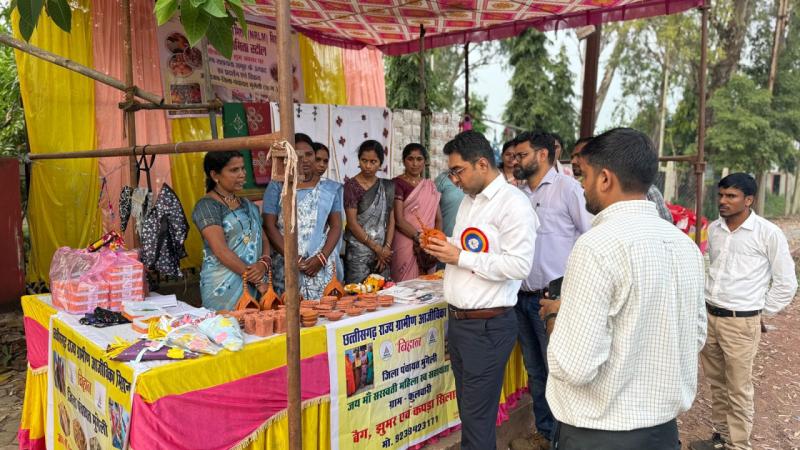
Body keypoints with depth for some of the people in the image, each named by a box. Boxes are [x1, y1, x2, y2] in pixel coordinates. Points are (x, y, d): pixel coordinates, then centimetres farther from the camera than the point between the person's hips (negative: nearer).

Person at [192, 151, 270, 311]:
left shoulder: (247, 205, 14)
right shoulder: (207, 206, -7)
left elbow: (263, 240, 11)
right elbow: (221, 251, -15)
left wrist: (264, 263, -9)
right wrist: (250, 274, -15)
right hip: (223, 289, -6)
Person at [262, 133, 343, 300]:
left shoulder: (330, 188, 8)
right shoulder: (277, 187, 4)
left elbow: (336, 226, 5)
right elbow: (270, 226, -1)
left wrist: (321, 257, -9)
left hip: (322, 268, 1)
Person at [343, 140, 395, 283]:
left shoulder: (387, 186, 10)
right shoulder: (351, 185, -5)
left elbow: (391, 220, 8)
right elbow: (352, 223, -9)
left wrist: (386, 248, -5)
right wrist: (376, 248, -9)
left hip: (383, 252, 4)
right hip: (358, 253, -4)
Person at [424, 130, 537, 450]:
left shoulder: (513, 203, -14)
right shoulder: (469, 199, 13)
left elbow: (520, 265, -21)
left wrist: (460, 257, -18)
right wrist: (444, 247, 3)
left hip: (488, 326, -8)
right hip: (458, 320, 8)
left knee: (478, 416, 2)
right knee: (466, 407, 18)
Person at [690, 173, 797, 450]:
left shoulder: (768, 233, -11)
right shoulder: (714, 229, 6)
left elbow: (786, 284, -5)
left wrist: (760, 313, -1)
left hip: (741, 323, -5)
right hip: (708, 316, 6)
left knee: (738, 390, 4)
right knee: (716, 383, 18)